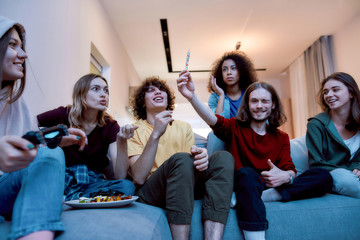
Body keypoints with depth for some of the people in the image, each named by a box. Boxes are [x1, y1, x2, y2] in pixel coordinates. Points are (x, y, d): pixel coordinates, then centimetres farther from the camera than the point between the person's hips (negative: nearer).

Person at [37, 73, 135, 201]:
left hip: (93, 181, 1)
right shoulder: (63, 115, -5)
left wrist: (122, 142, -30)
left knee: (127, 186, -30)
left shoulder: (110, 126, -6)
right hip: (63, 178, 0)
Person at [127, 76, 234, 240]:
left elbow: (192, 163, 8)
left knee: (223, 157, -18)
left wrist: (199, 156, -17)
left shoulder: (184, 128, 15)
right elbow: (139, 178, -11)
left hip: (184, 188, 4)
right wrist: (156, 134, -21)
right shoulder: (135, 130, 3)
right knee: (180, 159, -32)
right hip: (149, 192, -4)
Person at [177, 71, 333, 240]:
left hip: (271, 187, 4)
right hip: (243, 185, -3)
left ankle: (266, 196, -25)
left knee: (324, 177, -15)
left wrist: (286, 176, -21)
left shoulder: (281, 138, 16)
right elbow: (215, 121, -16)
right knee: (246, 172, -37)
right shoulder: (235, 127, 6)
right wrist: (192, 97, -36)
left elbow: (290, 169, 6)